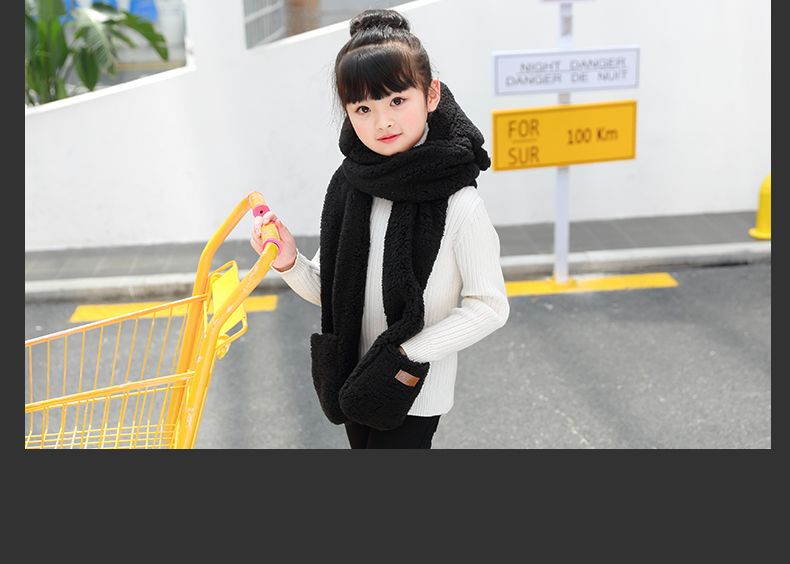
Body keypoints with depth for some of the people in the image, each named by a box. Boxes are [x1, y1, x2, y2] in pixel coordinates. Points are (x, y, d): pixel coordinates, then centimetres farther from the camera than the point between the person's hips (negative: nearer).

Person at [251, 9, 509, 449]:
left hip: (414, 394, -5)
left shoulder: (459, 205, -21)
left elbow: (489, 308, -17)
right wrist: (290, 263, -18)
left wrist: (410, 354, -18)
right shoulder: (349, 187, -6)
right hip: (356, 381, 5)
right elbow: (328, 291, 1)